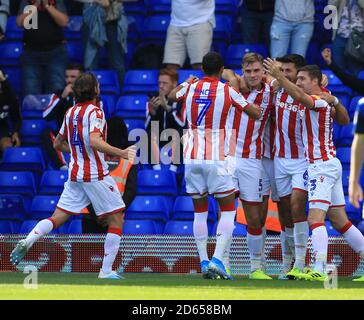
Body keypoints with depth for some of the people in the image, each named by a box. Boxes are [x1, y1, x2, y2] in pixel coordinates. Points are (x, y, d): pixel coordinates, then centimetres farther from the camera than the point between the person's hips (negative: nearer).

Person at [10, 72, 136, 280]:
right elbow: (95, 141, -27)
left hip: (75, 174, 7)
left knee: (58, 218, 8)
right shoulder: (95, 112, -11)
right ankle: (106, 271, -2)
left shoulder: (71, 112, 11)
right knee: (116, 219, 4)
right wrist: (120, 153, -29)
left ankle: (28, 240, -17)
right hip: (96, 175, -7)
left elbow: (58, 144, 21)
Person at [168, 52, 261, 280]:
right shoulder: (227, 91, -4)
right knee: (228, 210, 3)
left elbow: (171, 96, 29)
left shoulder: (190, 88, 5)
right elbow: (256, 113, 4)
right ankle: (217, 259, -12)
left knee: (200, 211, 12)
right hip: (216, 159, -3)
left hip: (192, 158, 4)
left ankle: (203, 261, 6)